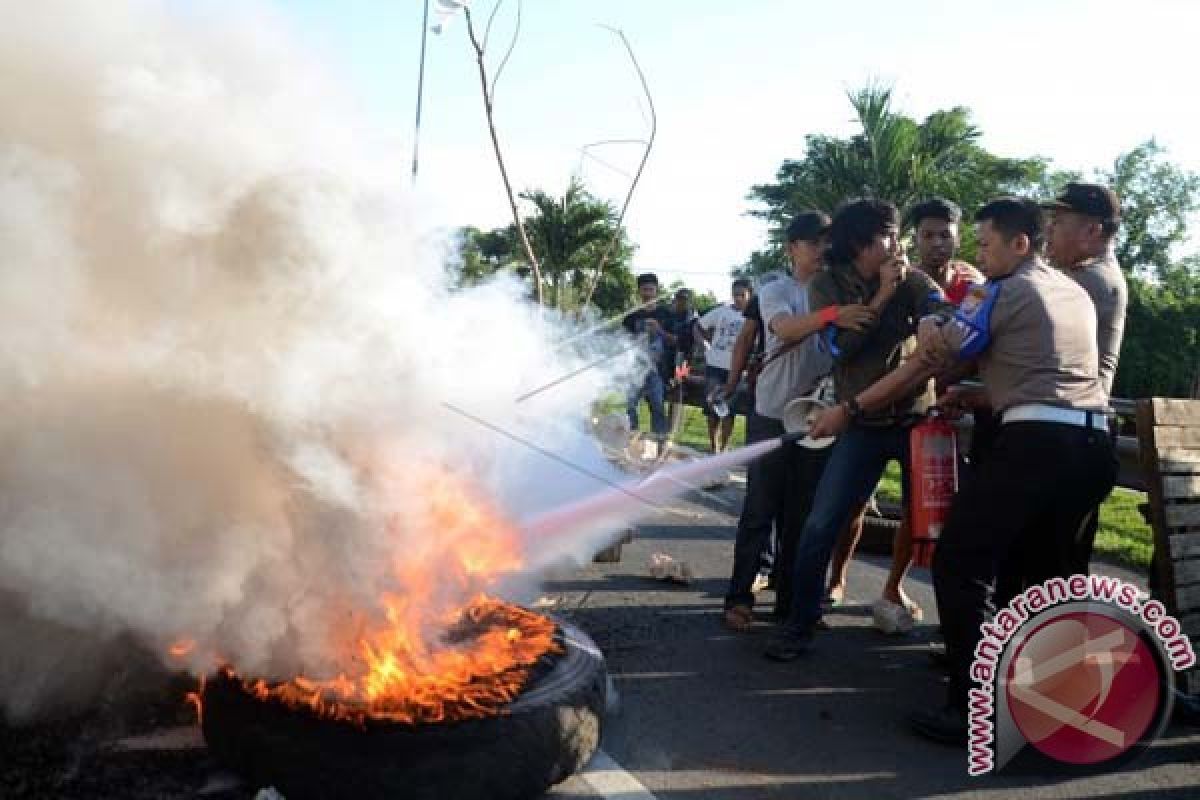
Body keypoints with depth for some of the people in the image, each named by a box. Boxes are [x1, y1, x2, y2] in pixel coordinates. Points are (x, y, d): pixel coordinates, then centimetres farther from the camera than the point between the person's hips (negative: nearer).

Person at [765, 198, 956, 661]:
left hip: (918, 417, 1)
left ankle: (893, 591, 38)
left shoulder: (910, 279, -3)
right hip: (862, 424, -1)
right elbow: (840, 345, -13)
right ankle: (800, 624, 6)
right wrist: (882, 295, -19)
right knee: (821, 525, -7)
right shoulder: (826, 285, -1)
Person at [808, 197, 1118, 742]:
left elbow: (926, 365, -2)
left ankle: (972, 709, -4)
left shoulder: (1001, 293, 1)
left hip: (1036, 442, -8)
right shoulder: (1077, 294, 23)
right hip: (1093, 443, 9)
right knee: (1048, 571, 19)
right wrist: (974, 398, 20)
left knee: (961, 563, -3)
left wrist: (850, 409, 3)